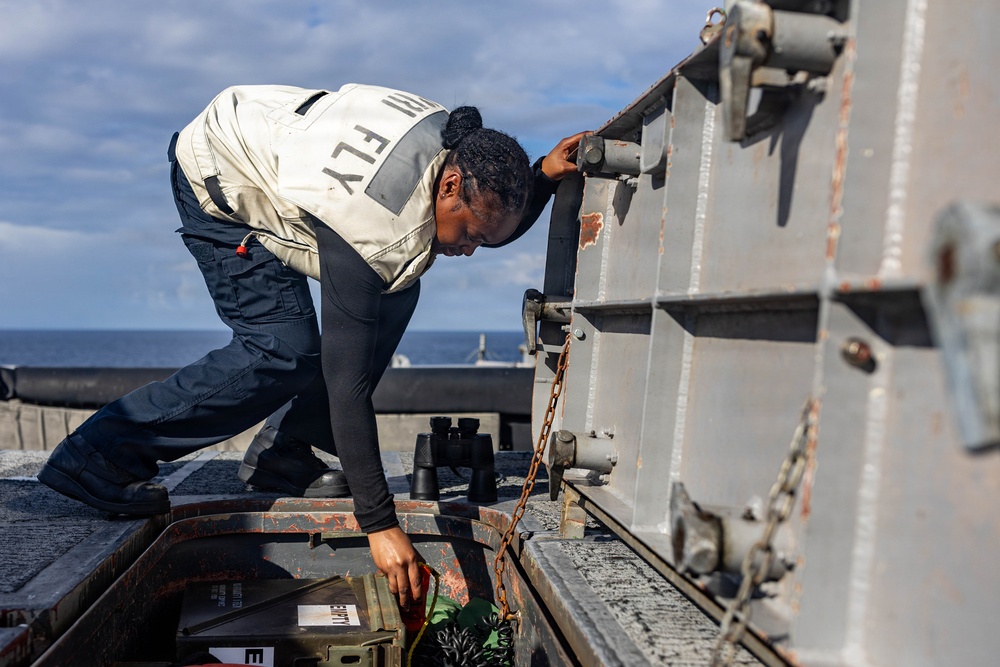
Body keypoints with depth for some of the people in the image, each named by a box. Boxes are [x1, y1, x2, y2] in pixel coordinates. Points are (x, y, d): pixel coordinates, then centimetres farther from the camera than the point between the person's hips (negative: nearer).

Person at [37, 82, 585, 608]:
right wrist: (379, 523, -37)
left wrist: (544, 176, -18)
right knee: (285, 350, -21)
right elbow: (347, 378, -38)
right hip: (218, 182, -9)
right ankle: (99, 455, -10)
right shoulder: (378, 229, -38)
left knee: (393, 292, -3)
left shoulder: (455, 142, -15)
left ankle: (282, 452, 5)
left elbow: (497, 218, 6)